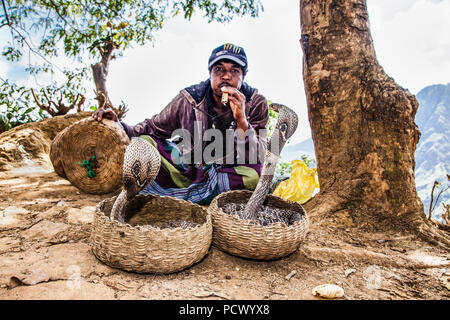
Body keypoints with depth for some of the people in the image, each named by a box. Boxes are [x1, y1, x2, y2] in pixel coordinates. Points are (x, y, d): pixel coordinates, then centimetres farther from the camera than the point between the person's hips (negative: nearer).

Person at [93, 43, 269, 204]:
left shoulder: (256, 104, -12)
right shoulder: (189, 99, -11)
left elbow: (255, 159, -19)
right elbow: (153, 128, -1)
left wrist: (241, 120, -34)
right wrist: (117, 125, -19)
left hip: (228, 176, 0)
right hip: (187, 169, 1)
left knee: (254, 174, -36)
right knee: (143, 143, -16)